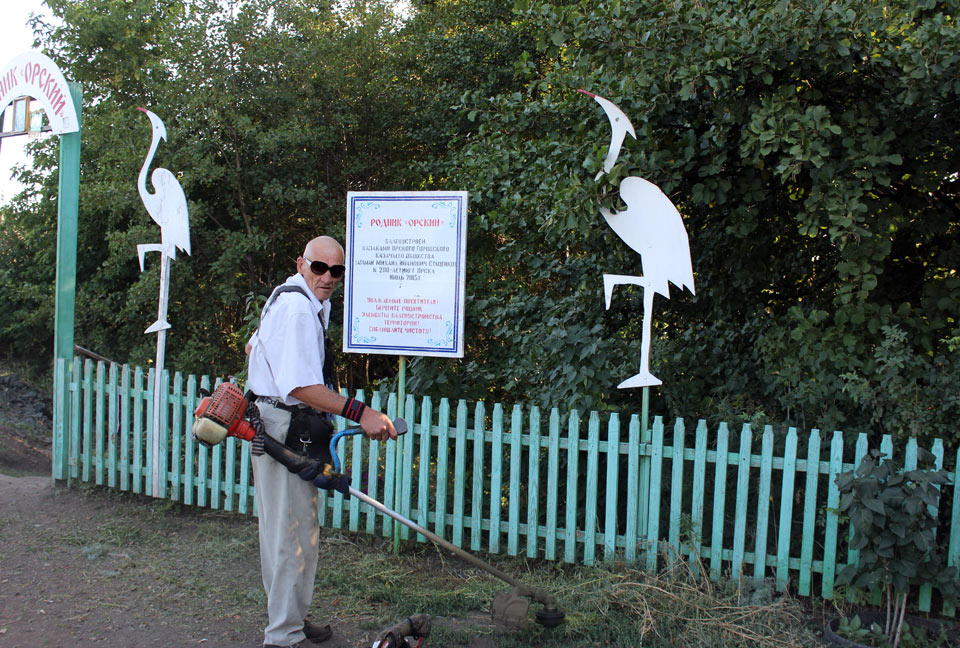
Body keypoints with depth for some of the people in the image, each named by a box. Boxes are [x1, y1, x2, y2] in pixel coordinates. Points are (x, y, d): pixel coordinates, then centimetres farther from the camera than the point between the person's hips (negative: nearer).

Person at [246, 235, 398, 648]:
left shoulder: (294, 299, 16)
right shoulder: (297, 307, -20)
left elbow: (254, 346, 30)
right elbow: (301, 386, -29)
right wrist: (361, 413, -33)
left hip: (271, 427, 11)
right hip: (285, 431, -11)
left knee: (281, 530, 20)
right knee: (293, 535, -5)